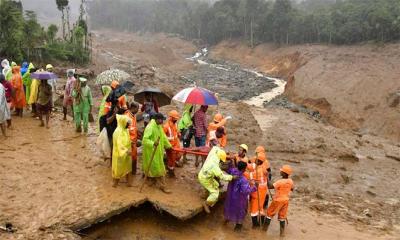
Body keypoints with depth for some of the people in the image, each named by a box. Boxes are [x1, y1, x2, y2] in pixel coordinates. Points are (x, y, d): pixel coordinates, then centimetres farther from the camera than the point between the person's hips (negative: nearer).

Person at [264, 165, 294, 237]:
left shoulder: (280, 182, -26)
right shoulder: (290, 181, -7)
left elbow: (270, 186, -30)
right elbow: (292, 189, 12)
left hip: (278, 200, -5)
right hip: (285, 200, 5)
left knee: (270, 213, 13)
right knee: (282, 216, 15)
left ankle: (265, 228, 24)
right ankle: (282, 232, 19)